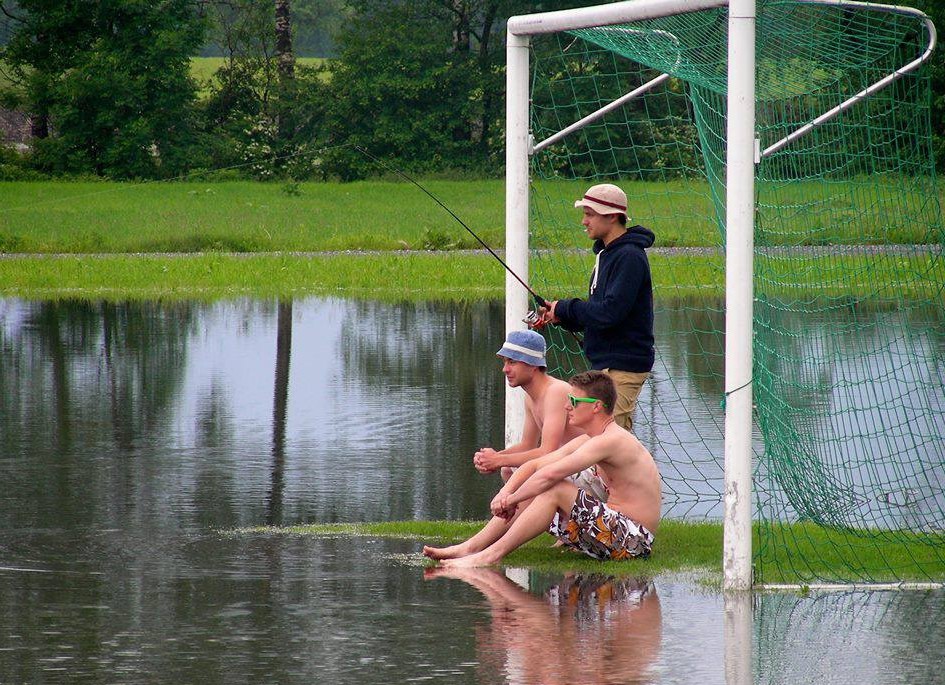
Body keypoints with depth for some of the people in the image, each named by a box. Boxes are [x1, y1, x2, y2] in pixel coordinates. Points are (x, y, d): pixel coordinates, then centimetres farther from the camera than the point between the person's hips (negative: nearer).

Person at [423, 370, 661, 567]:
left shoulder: (611, 441, -19)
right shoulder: (586, 442, 14)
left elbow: (550, 474, -27)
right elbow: (535, 465, 13)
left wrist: (512, 498, -15)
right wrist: (505, 493, -4)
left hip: (632, 540, -10)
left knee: (555, 489, -22)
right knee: (532, 493, 7)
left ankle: (492, 555, -20)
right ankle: (470, 548, 2)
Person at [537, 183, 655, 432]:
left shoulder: (629, 257, -16)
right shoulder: (607, 253, 17)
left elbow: (610, 313, -24)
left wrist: (564, 309, -11)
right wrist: (559, 316, 4)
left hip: (623, 366, -10)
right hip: (607, 364, 10)